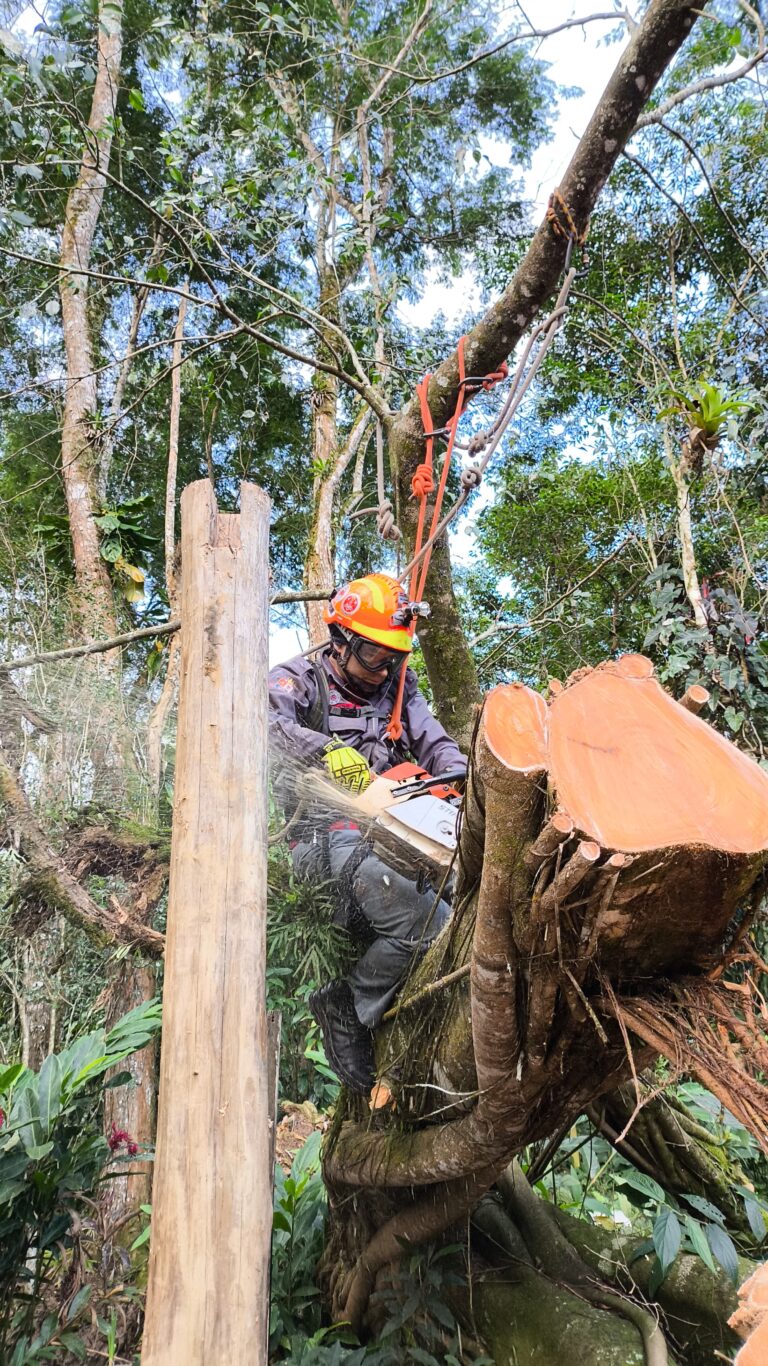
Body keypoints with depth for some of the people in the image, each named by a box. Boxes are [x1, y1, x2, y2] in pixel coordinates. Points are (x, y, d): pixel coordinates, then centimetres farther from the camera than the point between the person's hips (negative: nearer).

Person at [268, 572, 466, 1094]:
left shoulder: (398, 688, 21)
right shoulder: (300, 680, 4)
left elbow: (435, 745, 13)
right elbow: (265, 721, -17)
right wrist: (327, 749, -35)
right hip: (330, 832, -6)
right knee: (426, 926, -28)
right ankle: (348, 1007, -5)